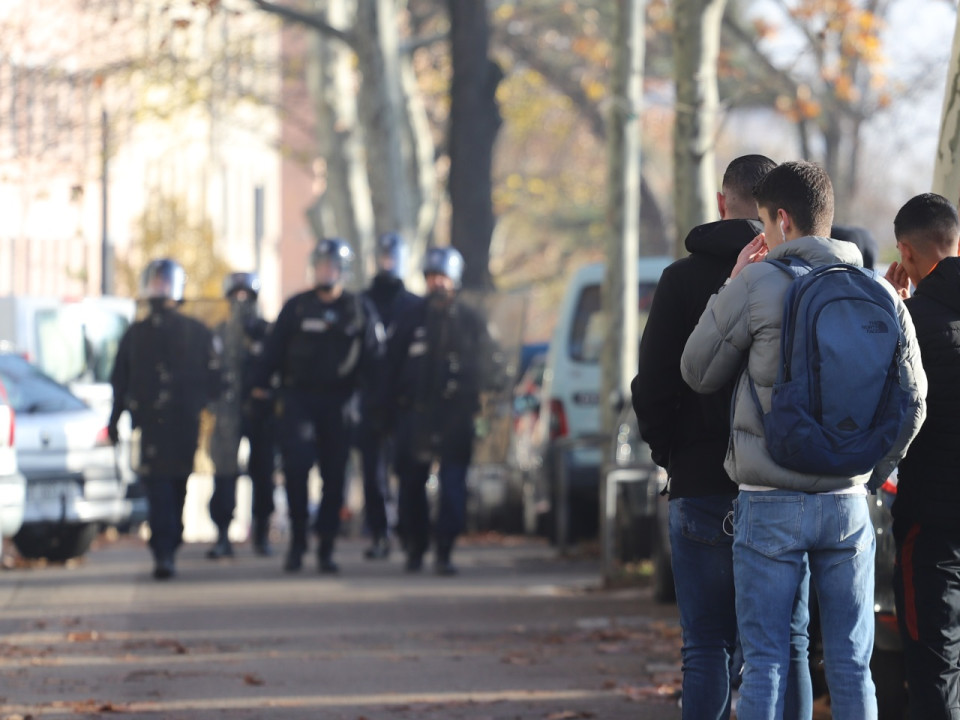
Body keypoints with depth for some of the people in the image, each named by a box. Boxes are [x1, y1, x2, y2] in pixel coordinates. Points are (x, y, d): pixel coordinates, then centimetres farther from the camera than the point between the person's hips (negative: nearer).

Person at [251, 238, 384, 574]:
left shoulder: (360, 310, 6)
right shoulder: (296, 306, 6)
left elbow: (372, 358, 6)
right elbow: (274, 348, 6)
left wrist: (376, 400, -1)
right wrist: (260, 385, -3)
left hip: (338, 403, 1)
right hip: (298, 398, -1)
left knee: (334, 475, 2)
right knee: (296, 464, -15)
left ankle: (326, 549, 10)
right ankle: (297, 539, -3)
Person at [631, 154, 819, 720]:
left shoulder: (685, 279, -3)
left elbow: (652, 387, -4)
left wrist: (670, 454, 11)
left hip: (705, 486, -2)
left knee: (709, 649, 1)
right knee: (788, 646, 8)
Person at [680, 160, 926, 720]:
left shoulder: (758, 285, -8)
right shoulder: (879, 294, 5)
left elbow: (699, 373, 2)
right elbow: (913, 400, 9)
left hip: (771, 504, -3)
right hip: (848, 503, 4)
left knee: (765, 663, 0)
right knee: (852, 666, 7)